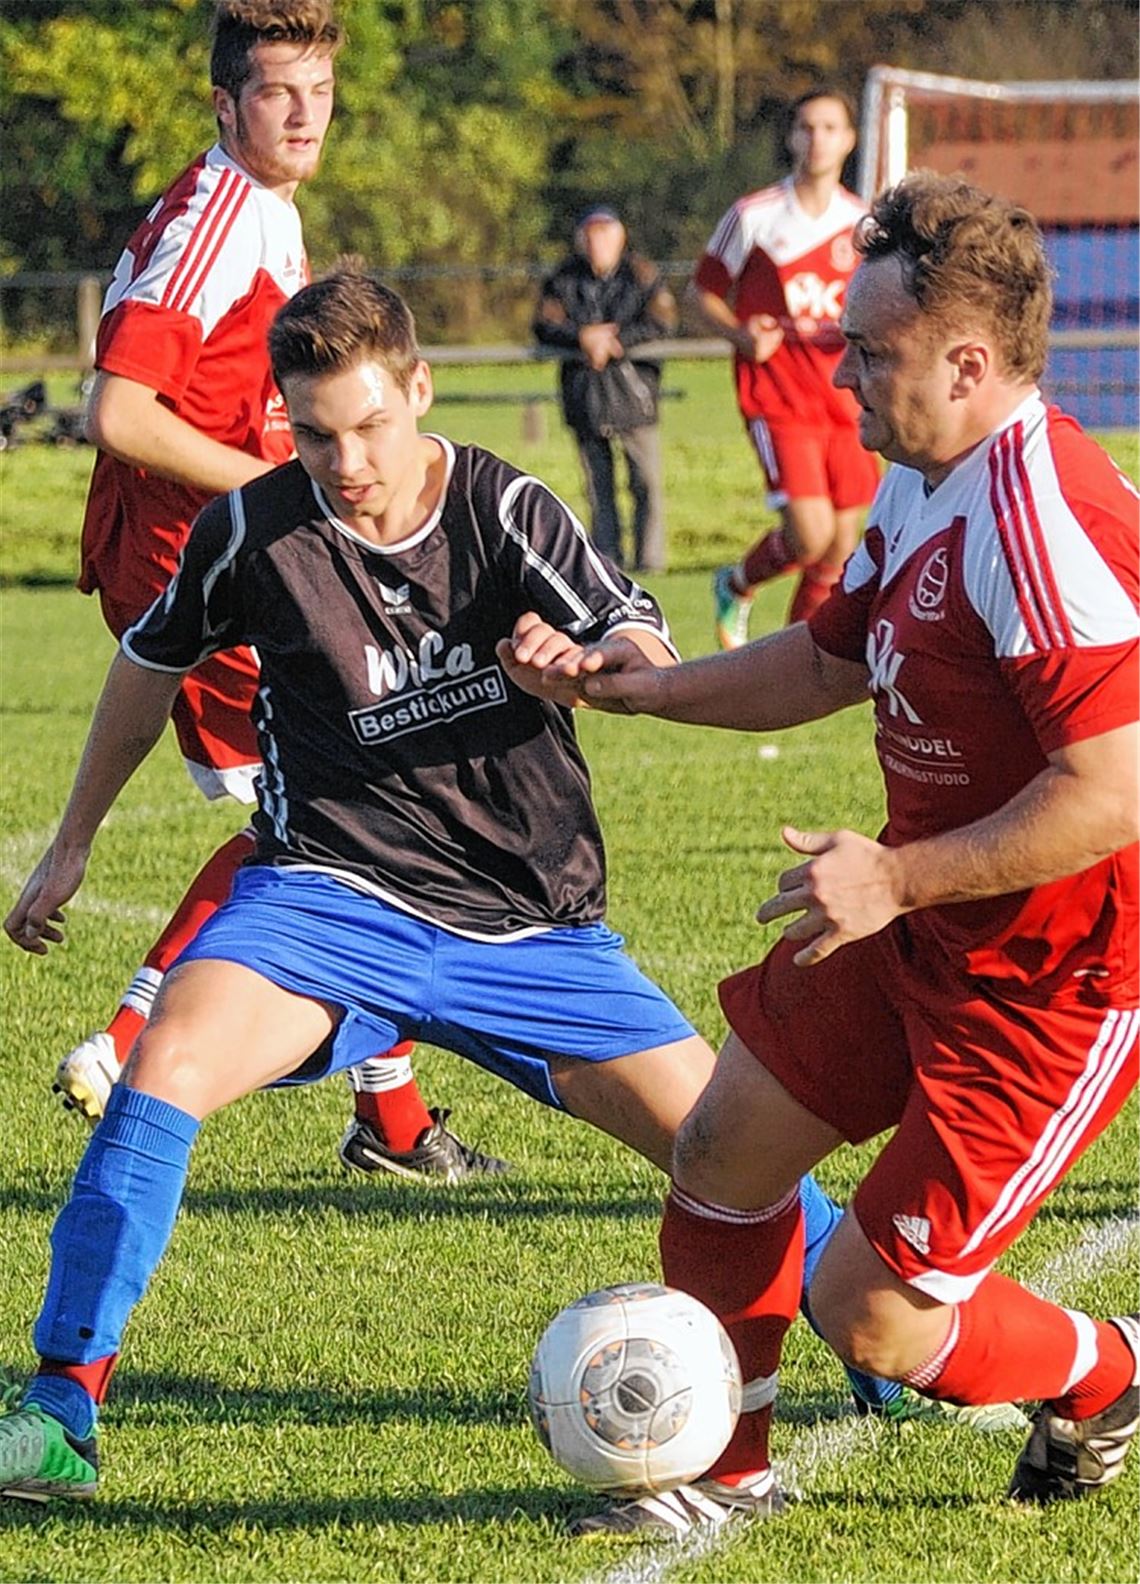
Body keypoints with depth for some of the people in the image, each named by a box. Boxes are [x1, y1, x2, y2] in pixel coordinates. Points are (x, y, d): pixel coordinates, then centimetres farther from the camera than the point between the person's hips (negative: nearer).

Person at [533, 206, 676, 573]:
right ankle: (606, 558, 11)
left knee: (647, 481, -6)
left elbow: (661, 322, -9)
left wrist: (614, 342, -16)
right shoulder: (563, 279, 8)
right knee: (597, 485, 6)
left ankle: (649, 558, 0)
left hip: (632, 385, -2)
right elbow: (545, 326, -2)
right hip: (583, 389, 2)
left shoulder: (641, 275, 2)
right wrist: (583, 336, -19)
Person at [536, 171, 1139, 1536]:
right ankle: (720, 1467, 33)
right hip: (921, 929, 10)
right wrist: (635, 685, 9)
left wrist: (895, 878, -28)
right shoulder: (922, 488, 4)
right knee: (721, 1151, 15)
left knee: (867, 1310, -6)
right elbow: (829, 659, 21)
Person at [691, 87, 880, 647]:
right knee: (810, 536, -17)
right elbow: (704, 290, 6)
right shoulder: (754, 216, -4)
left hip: (845, 401, 4)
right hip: (777, 396, -4)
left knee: (840, 549, 4)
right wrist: (741, 335, -12)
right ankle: (736, 585, 14)